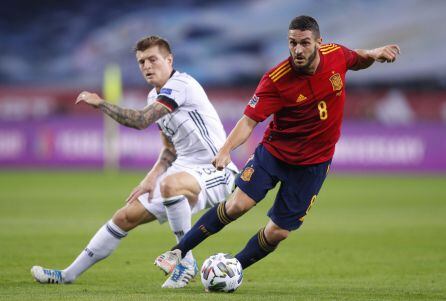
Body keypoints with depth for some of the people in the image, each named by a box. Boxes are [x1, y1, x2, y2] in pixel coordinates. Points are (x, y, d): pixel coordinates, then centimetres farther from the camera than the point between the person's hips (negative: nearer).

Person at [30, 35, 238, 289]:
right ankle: (69, 275, 15)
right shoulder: (155, 97, 13)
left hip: (215, 172, -9)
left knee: (171, 184, -41)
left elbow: (140, 121, -26)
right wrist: (151, 178, 3)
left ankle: (186, 261, -24)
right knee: (127, 216, 5)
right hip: (185, 170, 9)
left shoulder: (180, 84, -17)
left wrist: (100, 103, -13)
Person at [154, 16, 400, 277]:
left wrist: (375, 54, -5)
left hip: (313, 164, 2)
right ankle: (179, 252, -2)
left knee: (278, 233, -1)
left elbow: (357, 61, 16)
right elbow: (249, 120, -25)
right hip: (274, 152, -2)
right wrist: (226, 150, -41)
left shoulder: (337, 55, -10)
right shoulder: (276, 79, -21)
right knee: (237, 205, -17)